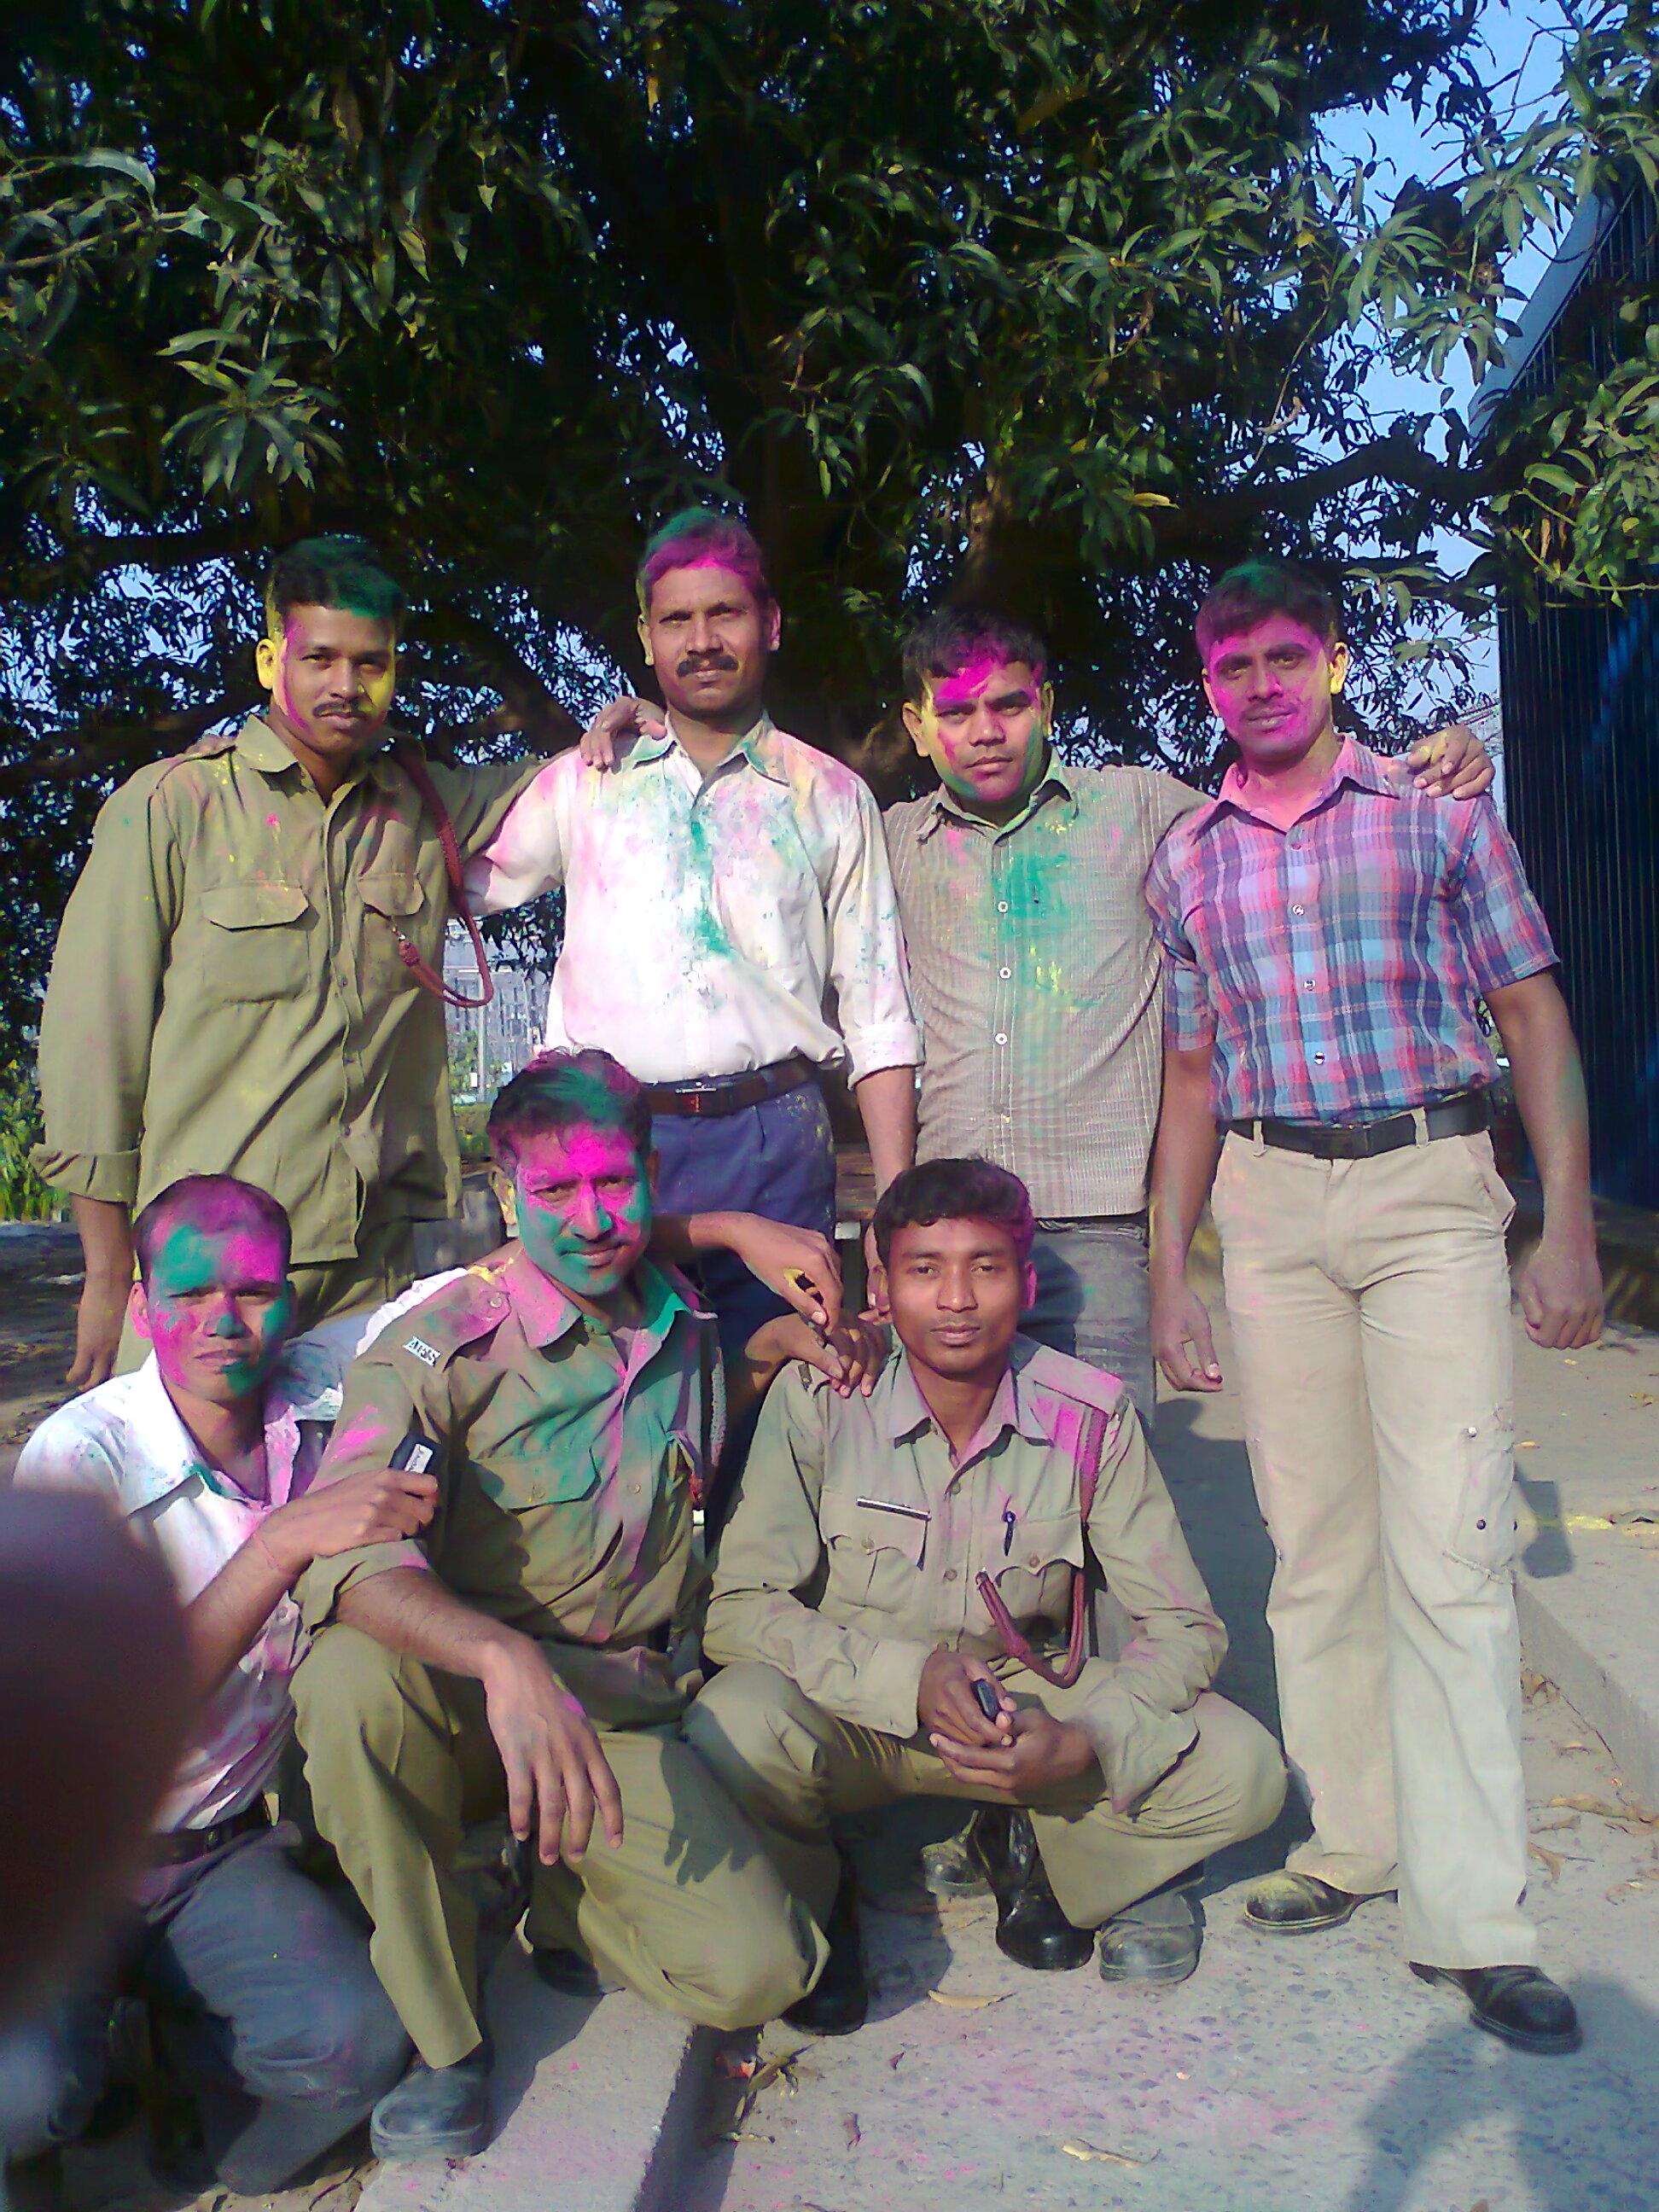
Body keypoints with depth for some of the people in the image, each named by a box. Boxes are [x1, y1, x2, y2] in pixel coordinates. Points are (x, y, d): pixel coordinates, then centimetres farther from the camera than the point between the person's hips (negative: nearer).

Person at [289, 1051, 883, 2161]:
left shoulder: (686, 1327, 3)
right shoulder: (439, 1345, -14)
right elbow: (345, 1556, -30)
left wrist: (768, 1351, 4)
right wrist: (506, 1658, -49)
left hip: (626, 1716, 3)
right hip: (460, 1703, -2)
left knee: (756, 1973, -19)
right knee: (350, 1673, -37)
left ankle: (565, 1899, 15)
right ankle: (443, 2036, -13)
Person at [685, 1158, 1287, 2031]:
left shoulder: (1089, 1415, -12)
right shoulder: (819, 1397, -17)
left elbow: (1182, 1626, -7)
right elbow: (739, 1608, -19)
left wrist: (1088, 1741, -27)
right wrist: (909, 1680, -33)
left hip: (1026, 1696, 2)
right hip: (856, 1712, -1)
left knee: (1242, 1771, -20)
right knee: (734, 1729, -34)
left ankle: (1043, 1857, 12)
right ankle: (809, 1905, 2)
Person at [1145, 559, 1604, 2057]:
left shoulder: (1437, 811, 4)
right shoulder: (1187, 861, 12)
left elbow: (1534, 1013, 4)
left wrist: (1568, 1226, -4)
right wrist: (1169, 1275, 10)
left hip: (1431, 1183, -3)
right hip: (1270, 1201, 3)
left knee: (1450, 1548, -8)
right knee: (1313, 1542, 7)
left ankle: (1473, 1916, -1)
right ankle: (1354, 1840, 22)